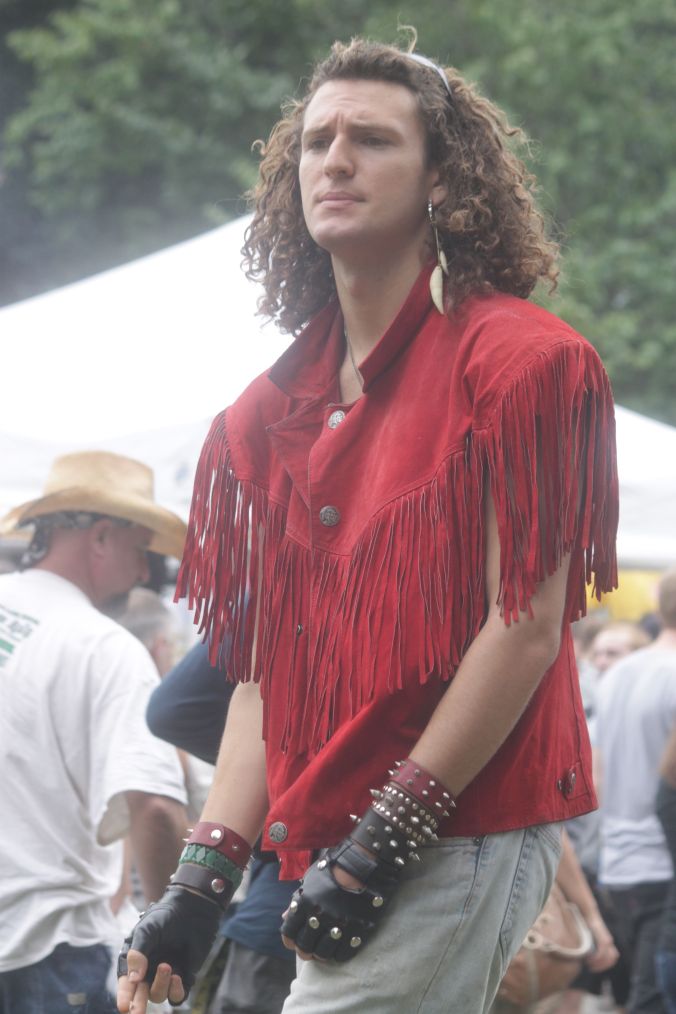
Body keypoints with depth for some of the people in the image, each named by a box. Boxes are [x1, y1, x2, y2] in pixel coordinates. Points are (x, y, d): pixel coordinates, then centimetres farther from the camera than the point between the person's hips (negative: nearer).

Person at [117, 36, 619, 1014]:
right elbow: (264, 669, 13)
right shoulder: (275, 409, 15)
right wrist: (205, 877, 3)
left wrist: (386, 842, -14)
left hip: (461, 836, -7)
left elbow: (527, 629, -12)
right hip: (339, 840, 7)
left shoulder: (517, 358, -6)